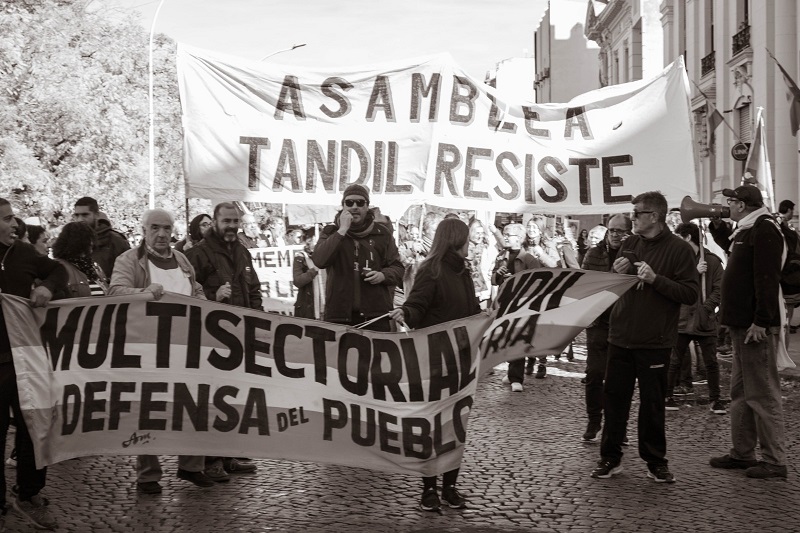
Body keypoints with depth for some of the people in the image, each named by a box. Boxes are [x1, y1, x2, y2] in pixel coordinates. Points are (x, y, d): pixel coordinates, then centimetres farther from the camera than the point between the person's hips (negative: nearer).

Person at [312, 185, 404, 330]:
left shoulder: (382, 233, 12)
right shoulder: (331, 232, 10)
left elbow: (397, 269, 17)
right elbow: (319, 260, -9)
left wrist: (383, 275, -6)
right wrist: (342, 230, -12)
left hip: (376, 314, 1)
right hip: (339, 313, -1)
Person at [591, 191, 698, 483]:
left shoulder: (679, 249, -7)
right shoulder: (629, 245, 10)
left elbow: (690, 293, -13)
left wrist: (655, 279, -22)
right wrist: (616, 273, -6)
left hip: (654, 341, -5)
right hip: (620, 336, 5)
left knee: (652, 402, 4)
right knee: (614, 397, 7)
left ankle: (655, 460, 18)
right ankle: (610, 457, 18)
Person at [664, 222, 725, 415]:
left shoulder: (712, 260, -1)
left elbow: (719, 289, -5)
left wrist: (706, 308, -15)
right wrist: (694, 272, -18)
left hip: (706, 321, -1)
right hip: (682, 319, 1)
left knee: (711, 362, 4)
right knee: (675, 361, 6)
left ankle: (715, 399, 16)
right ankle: (667, 396, 18)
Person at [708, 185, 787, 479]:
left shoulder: (764, 229, -15)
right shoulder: (746, 230, 15)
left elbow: (767, 278, -23)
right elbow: (732, 248, 38)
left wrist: (761, 322, -26)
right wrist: (717, 225, 24)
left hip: (757, 327, -11)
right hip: (742, 323, 11)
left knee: (762, 394, -6)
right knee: (741, 390, 15)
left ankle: (774, 460, 0)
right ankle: (742, 452, 23)